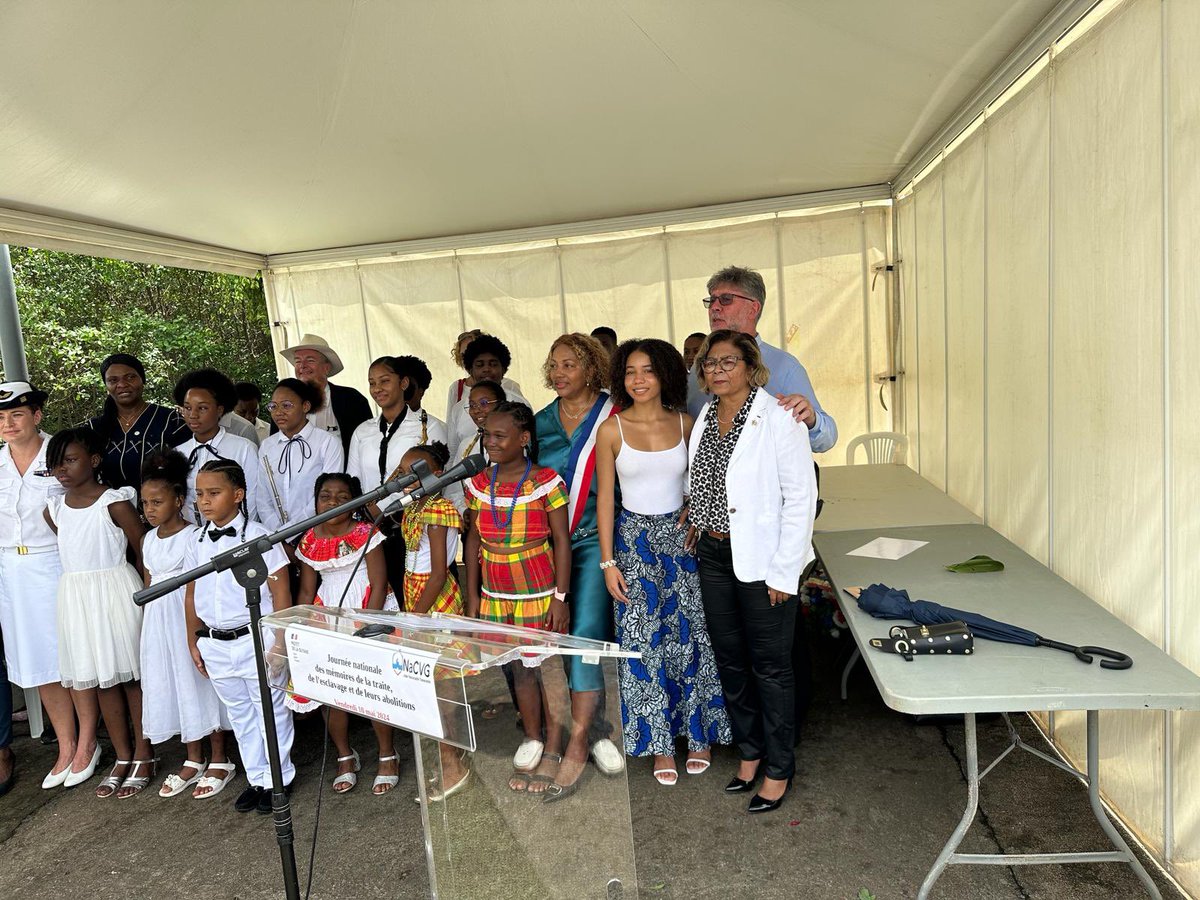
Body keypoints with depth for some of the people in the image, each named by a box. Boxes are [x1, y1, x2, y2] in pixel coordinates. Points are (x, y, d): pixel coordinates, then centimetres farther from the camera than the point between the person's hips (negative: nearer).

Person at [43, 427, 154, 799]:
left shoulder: (115, 503, -12)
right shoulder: (54, 509, 6)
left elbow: (144, 552, -8)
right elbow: (70, 550, 17)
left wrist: (141, 595, -7)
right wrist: (87, 586, 9)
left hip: (116, 594, -6)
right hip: (75, 598, 6)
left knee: (131, 675, 3)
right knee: (99, 680, 12)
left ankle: (143, 758, 16)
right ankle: (123, 758, 24)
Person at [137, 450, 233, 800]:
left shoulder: (194, 537, -12)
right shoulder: (149, 540, 9)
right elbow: (148, 586, 15)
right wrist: (145, 627, 13)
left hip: (191, 619, -7)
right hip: (158, 623, 7)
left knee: (200, 685, 1)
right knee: (170, 688, 12)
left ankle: (219, 761, 16)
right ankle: (193, 761, 26)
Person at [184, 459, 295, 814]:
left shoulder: (257, 536, -12)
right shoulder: (198, 542, 4)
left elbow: (280, 592, -10)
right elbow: (191, 594, 13)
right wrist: (194, 641, 12)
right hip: (215, 644, 6)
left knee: (271, 711, 8)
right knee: (239, 715, 18)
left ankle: (278, 779, 24)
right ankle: (256, 778, 33)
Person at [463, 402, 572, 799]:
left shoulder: (545, 481, -11)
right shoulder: (478, 483, 2)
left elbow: (561, 541, -8)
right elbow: (473, 541, 7)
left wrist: (560, 596, -11)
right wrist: (472, 597, 6)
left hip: (539, 594, -4)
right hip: (495, 597, 4)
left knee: (549, 669, 4)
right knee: (519, 670, 14)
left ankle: (553, 751, 20)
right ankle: (531, 741, 31)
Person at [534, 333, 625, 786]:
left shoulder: (614, 417, -3)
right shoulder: (542, 422, 9)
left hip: (596, 539, -4)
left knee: (586, 631, -12)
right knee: (565, 635, 8)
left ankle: (578, 740, 0)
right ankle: (599, 732, 24)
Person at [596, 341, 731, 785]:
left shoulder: (685, 423, 1)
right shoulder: (611, 430, -5)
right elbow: (605, 497, -3)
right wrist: (608, 561, -6)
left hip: (679, 536, 2)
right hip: (634, 540, -1)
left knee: (690, 637, 7)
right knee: (643, 641, 3)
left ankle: (699, 733, 26)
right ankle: (660, 744, 19)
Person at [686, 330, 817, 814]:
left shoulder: (777, 419, -14)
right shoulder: (705, 418, 6)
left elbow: (801, 497, -15)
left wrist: (783, 572, -16)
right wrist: (698, 513, 5)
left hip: (762, 560, -7)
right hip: (714, 555, 7)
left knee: (770, 665, 6)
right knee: (730, 660, 17)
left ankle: (779, 768, 25)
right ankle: (750, 751, 37)